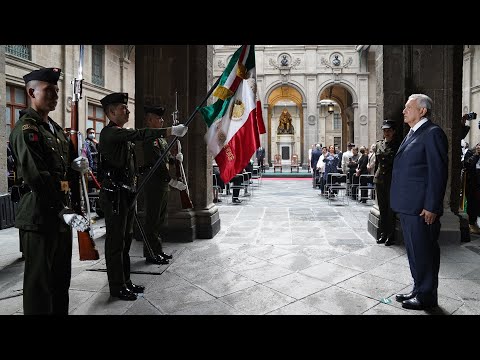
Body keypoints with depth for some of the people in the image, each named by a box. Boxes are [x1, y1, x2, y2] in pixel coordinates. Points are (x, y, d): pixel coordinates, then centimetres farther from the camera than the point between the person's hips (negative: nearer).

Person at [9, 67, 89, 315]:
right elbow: (36, 177, -21)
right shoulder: (25, 129, -13)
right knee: (39, 283, 4)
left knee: (61, 278, 18)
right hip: (39, 217, -8)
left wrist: (78, 167, 1)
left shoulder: (55, 128, 15)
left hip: (61, 214, 9)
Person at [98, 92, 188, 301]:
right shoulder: (109, 133, -13)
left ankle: (125, 281, 26)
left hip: (127, 193, 9)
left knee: (126, 239, 15)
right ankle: (117, 287, 12)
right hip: (114, 195, -9)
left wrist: (133, 189, 20)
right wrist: (169, 131, -38)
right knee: (116, 241, 0)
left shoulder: (122, 134, 17)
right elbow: (138, 134, -31)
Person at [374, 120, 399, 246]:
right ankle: (383, 234, 21)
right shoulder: (379, 144, 9)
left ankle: (391, 236, 11)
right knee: (382, 208, 11)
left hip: (392, 181, -5)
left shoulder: (397, 146, -4)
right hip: (379, 180, 5)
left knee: (391, 209, 1)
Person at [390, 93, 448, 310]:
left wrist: (431, 207, -19)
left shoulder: (433, 133, -11)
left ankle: (427, 296, 19)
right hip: (406, 206, 9)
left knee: (423, 252, 4)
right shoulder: (412, 134, 17)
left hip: (420, 208, -9)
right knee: (414, 251, 18)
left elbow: (438, 173, -17)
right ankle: (419, 290, 32)